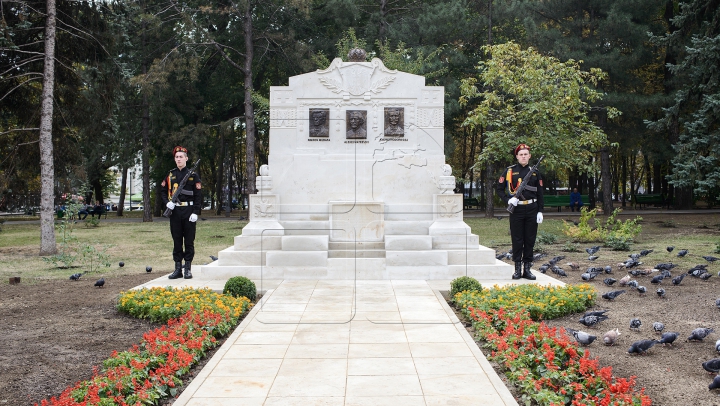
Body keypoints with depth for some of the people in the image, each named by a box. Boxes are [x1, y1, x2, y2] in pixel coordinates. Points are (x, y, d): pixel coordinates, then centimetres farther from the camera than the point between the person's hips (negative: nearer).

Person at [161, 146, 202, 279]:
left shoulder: (193, 175, 0)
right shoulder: (170, 175, 9)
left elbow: (198, 195, -4)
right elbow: (162, 190, 16)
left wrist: (195, 212, -12)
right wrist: (167, 203, -2)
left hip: (189, 212, -3)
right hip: (174, 212, 3)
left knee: (189, 240, 2)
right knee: (176, 240, 7)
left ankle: (188, 268, 7)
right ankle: (178, 269, 12)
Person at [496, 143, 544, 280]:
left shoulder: (535, 172, 8)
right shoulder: (509, 171, 1)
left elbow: (540, 194, 9)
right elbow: (499, 189, 4)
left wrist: (540, 211, 2)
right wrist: (508, 200, -12)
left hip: (532, 209, 2)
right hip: (516, 209, -2)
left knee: (530, 239, 5)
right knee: (517, 240, 1)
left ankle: (527, 269, 12)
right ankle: (517, 269, 8)